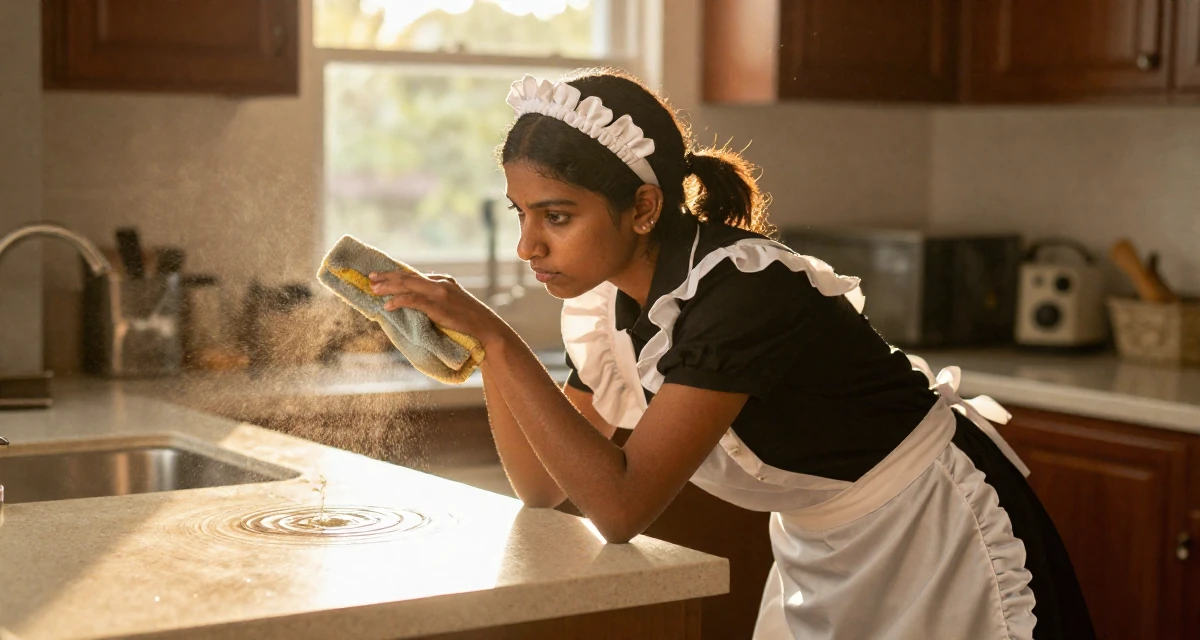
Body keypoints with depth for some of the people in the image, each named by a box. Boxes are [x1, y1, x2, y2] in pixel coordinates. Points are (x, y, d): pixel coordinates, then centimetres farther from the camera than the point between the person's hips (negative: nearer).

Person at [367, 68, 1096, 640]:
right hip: (824, 561, 8)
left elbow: (622, 507, -35)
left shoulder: (745, 292, -31)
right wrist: (483, 347, -16)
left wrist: (497, 337, -36)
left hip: (946, 541, -7)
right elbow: (543, 486, -1)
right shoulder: (615, 303, -6)